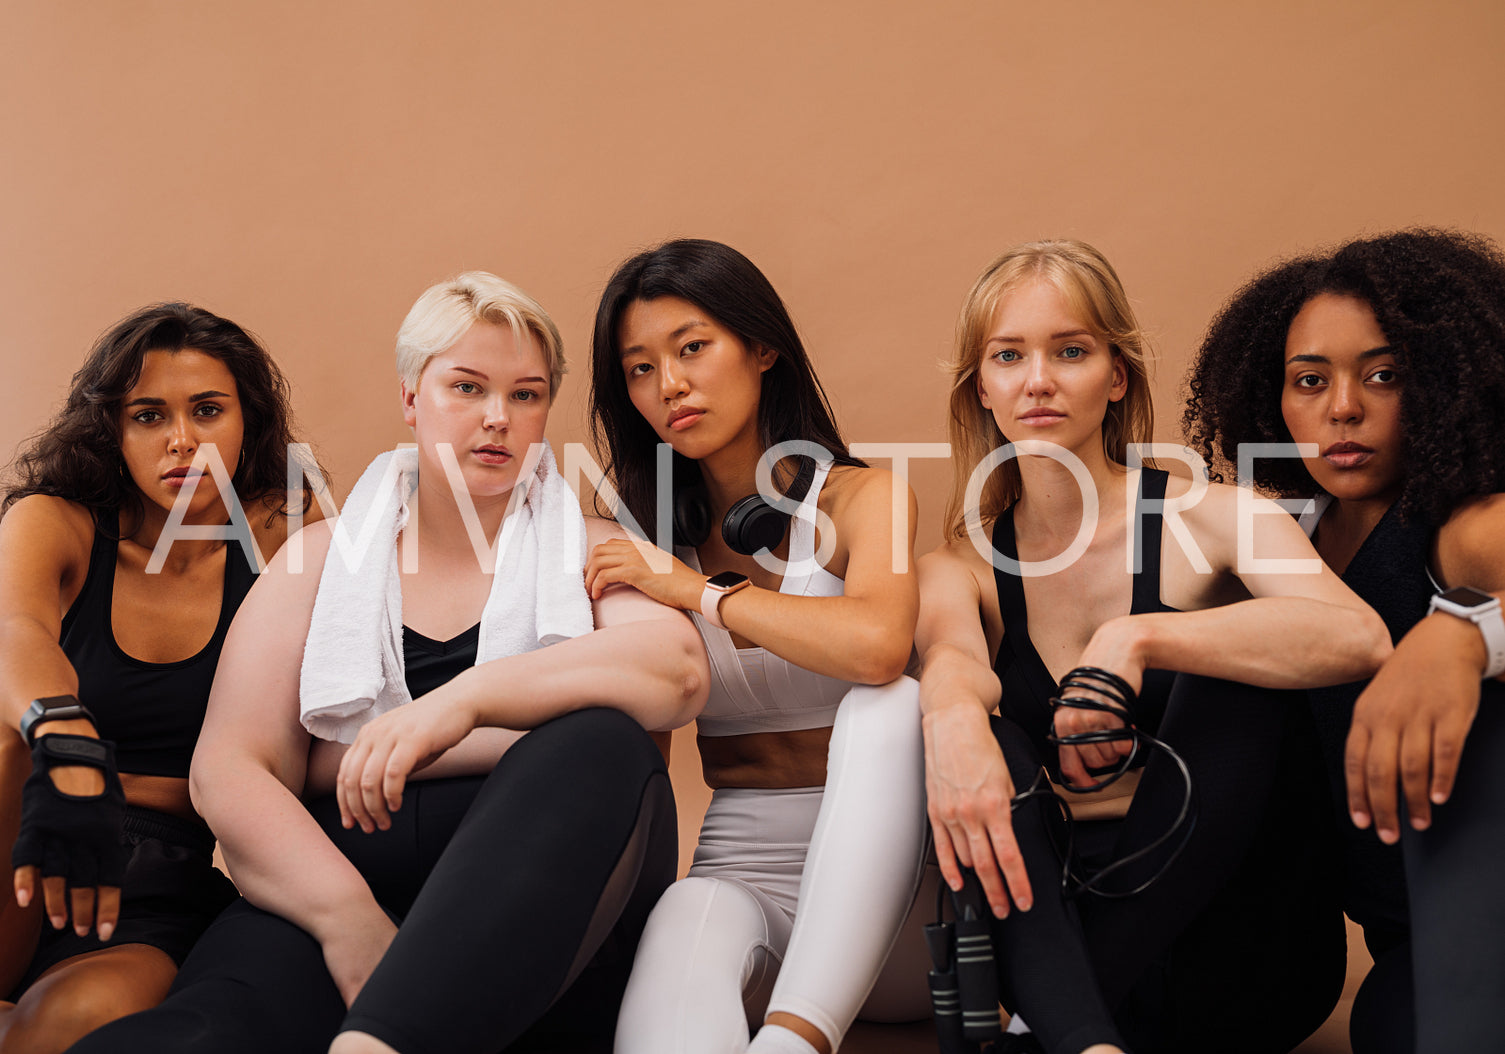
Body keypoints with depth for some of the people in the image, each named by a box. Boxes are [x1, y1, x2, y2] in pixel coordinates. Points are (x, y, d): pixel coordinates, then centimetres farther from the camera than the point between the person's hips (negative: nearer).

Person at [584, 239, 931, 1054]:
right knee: (690, 918, -35)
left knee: (891, 703, -33)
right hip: (745, 875, 1)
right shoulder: (654, 536, 12)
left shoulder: (861, 498, -1)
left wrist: (700, 591, -14)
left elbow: (877, 645, -26)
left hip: (881, 874, -1)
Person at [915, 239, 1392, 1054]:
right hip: (1060, 931, 2)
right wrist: (952, 715, -45)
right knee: (982, 735, -22)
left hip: (1242, 950, -2)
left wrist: (1136, 638, -35)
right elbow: (952, 658, -20)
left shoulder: (1207, 520, -5)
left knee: (1229, 657, -24)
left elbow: (1358, 638, -25)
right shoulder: (959, 570, 5)